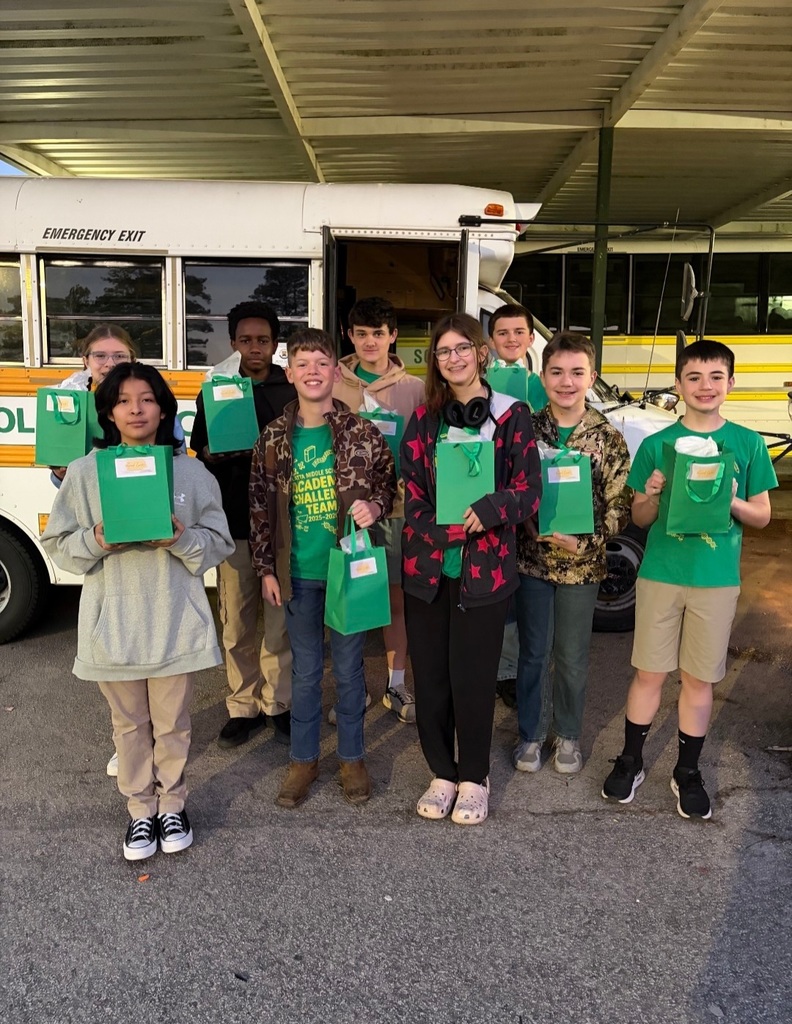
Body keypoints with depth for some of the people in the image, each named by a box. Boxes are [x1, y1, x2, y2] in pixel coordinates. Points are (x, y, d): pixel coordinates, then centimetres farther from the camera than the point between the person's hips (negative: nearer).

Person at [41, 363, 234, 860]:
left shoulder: (191, 471, -3)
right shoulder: (85, 472, -2)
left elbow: (219, 542, 0)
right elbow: (59, 543, 2)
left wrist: (182, 540, -19)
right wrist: (96, 541, -18)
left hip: (175, 621, 0)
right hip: (114, 622, 1)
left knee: (173, 723, 13)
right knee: (130, 724, 16)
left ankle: (172, 804, 36)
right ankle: (140, 810, 36)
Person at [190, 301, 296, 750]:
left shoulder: (294, 390, 4)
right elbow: (201, 452, 12)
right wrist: (221, 452, -9)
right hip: (234, 522, 2)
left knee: (281, 620, 4)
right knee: (237, 624, 8)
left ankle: (279, 703, 20)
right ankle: (243, 707, 22)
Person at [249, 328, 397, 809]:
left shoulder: (361, 431, -5)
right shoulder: (275, 438, 0)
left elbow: (389, 483, 5)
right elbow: (261, 506, 4)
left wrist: (374, 507, -17)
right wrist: (267, 569, 3)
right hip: (298, 573, 1)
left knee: (349, 668, 11)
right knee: (305, 671, 13)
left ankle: (353, 757, 30)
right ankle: (304, 759, 30)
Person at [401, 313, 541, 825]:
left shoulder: (512, 414, -1)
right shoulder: (424, 418, 8)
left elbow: (529, 491, -4)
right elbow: (411, 492, 3)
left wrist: (487, 511, -22)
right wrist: (441, 532, -14)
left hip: (483, 568, -3)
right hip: (427, 566, 3)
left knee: (473, 677, 3)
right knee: (430, 675, 8)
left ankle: (475, 778, 25)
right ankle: (443, 773, 28)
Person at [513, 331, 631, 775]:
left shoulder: (609, 437, -5)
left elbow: (619, 506, -5)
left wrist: (583, 542, -19)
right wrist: (534, 527, -16)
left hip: (582, 566, 0)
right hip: (531, 560, 1)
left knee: (572, 657, 13)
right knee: (534, 652, 12)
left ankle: (569, 734, 33)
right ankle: (532, 733, 30)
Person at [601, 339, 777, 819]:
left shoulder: (748, 443, 1)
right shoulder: (656, 444, 1)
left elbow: (762, 516, 4)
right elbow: (640, 519, 5)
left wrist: (732, 501, -16)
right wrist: (652, 495, -17)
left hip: (717, 580, 0)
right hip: (660, 575, 0)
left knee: (699, 679, 10)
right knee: (650, 672, 8)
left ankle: (688, 773, 26)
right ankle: (631, 762, 25)